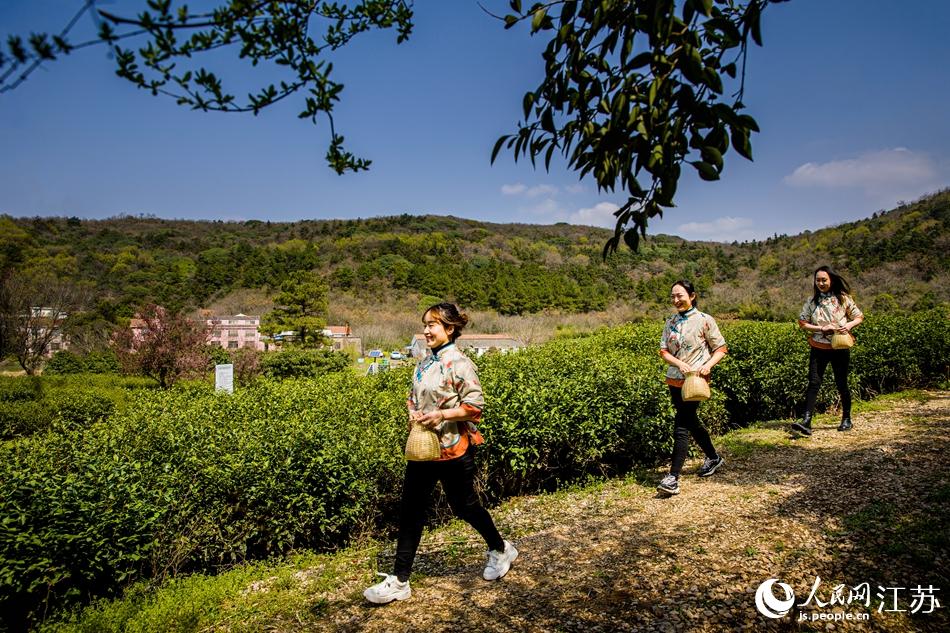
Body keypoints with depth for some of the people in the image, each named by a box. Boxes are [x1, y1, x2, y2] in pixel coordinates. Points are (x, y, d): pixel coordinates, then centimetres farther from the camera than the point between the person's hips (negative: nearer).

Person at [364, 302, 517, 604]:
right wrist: (412, 412, -1)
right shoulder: (424, 364, 8)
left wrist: (442, 414, -24)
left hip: (453, 449, -7)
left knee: (464, 506, 10)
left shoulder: (459, 364, -15)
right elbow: (413, 395, 19)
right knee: (411, 511, 6)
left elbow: (475, 406, -17)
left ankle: (501, 549, 37)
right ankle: (399, 581, 15)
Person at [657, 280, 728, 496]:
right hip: (674, 379, 6)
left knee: (681, 428, -12)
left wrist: (708, 365, -19)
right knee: (691, 423, 19)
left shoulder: (704, 320, -6)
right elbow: (663, 350, 4)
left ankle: (673, 478, -12)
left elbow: (721, 348, -2)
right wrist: (679, 363, -15)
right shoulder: (671, 322, 8)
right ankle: (713, 457, 41)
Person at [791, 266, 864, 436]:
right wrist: (822, 328, -13)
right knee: (814, 383, -9)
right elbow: (802, 323, 1)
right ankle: (806, 422, -16)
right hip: (818, 348, 1)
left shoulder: (843, 298, -1)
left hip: (840, 348, -1)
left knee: (841, 384, 9)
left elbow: (859, 317, 6)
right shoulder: (812, 301, 3)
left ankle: (846, 419, 27)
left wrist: (849, 325, -15)